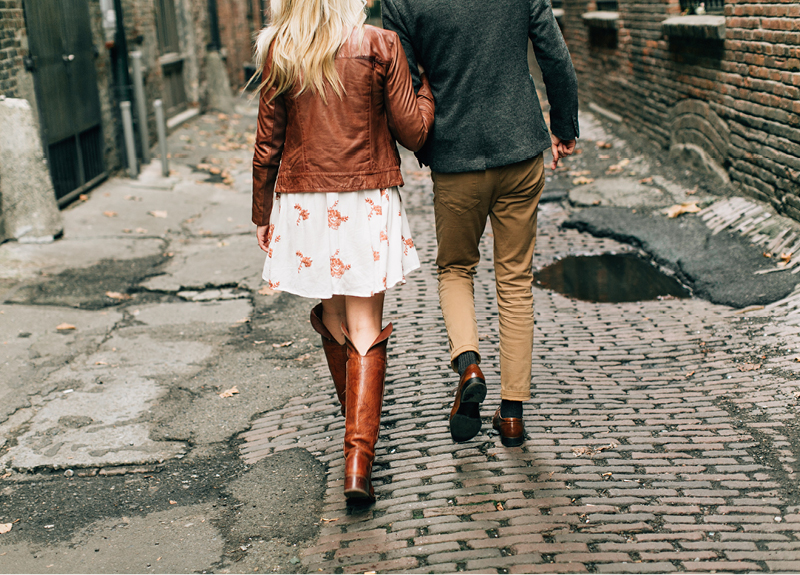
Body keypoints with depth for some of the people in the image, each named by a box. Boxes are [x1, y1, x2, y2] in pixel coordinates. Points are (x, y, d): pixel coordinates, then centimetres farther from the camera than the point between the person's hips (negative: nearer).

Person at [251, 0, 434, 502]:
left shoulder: (278, 51, 0)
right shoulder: (380, 45, -7)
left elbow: (268, 145, 3)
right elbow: (412, 131, -4)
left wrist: (263, 214, 14)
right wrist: (428, 83, 15)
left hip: (303, 206, 3)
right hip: (367, 205, -3)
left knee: (333, 318, 21)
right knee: (366, 335, 1)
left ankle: (357, 420, 39)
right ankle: (358, 463, -6)